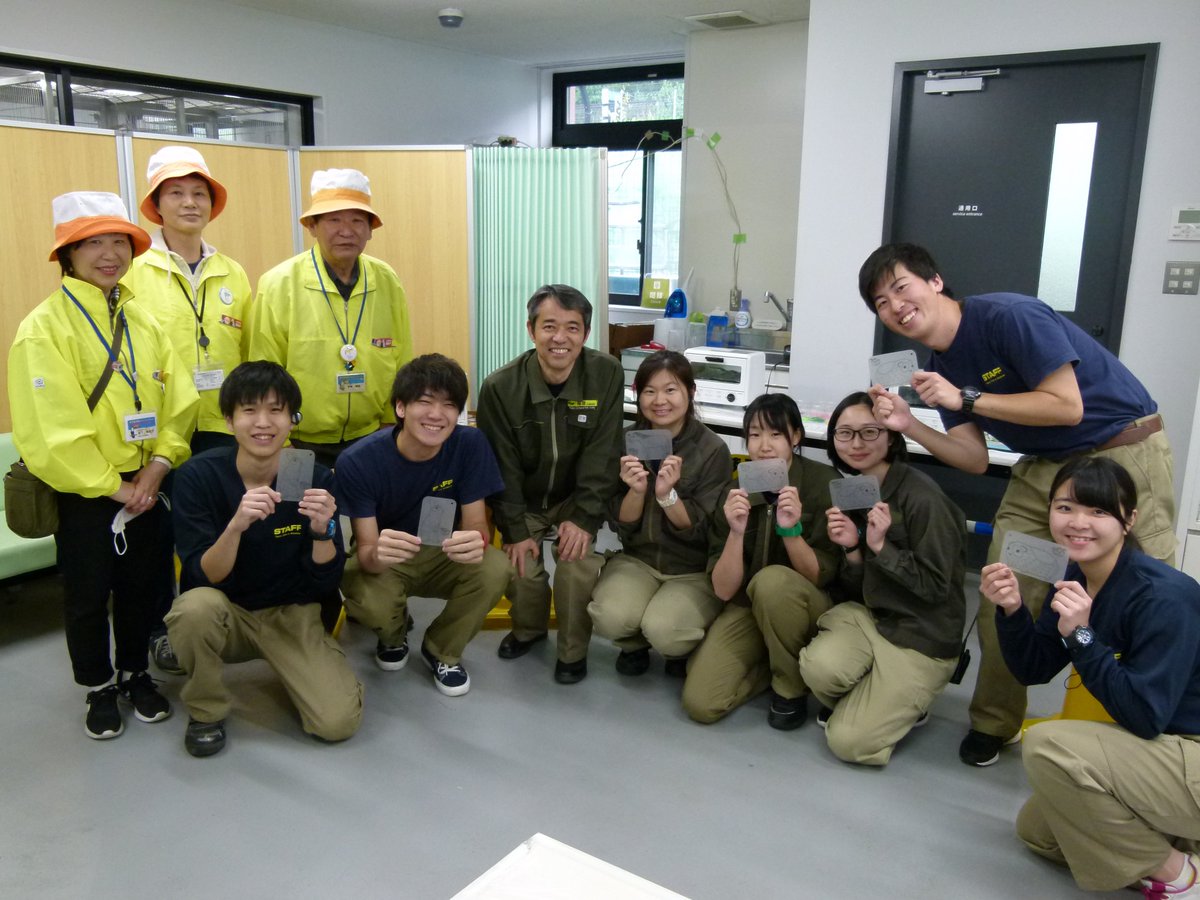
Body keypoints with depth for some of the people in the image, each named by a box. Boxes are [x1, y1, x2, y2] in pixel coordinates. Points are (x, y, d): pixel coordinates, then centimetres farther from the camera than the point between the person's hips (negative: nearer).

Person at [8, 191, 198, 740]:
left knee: (141, 586, 15)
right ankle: (99, 688, 30)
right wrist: (110, 487, -16)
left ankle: (135, 673, 36)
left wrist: (156, 468, -10)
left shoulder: (142, 321, 6)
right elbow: (52, 426, -18)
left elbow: (177, 400, 1)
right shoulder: (44, 327, -12)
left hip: (143, 485, 5)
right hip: (82, 490, -4)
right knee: (86, 596, 10)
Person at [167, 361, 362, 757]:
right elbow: (204, 578, -19)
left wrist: (322, 530, -31)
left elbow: (325, 582, -11)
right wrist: (236, 525, -38)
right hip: (227, 612, 0)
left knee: (338, 722, -18)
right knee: (196, 606, -35)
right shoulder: (199, 475, -14)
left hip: (291, 614, 1)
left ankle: (289, 669, 15)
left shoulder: (315, 477, -12)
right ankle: (206, 711, -6)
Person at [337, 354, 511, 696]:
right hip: (383, 561, -1)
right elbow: (365, 550, -24)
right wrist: (377, 554, -51)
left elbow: (476, 523, -18)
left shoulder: (470, 444, -20)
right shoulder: (358, 461, -25)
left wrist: (476, 540, -45)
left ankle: (442, 650, 2)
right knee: (370, 603, -34)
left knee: (495, 570, -29)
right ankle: (395, 633, 9)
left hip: (443, 555, 2)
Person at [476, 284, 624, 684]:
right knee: (522, 570, -14)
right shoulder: (500, 387, -20)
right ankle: (528, 628, 22)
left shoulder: (607, 375, -18)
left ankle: (573, 650, 7)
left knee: (579, 565, -20)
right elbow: (502, 467, -13)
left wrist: (584, 519, -21)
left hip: (576, 497, 0)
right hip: (522, 501, 0)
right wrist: (515, 530, -15)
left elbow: (601, 457, -16)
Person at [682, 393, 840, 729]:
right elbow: (724, 589, -13)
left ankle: (792, 687, -11)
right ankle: (773, 663, 10)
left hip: (810, 607, -2)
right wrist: (736, 532, -29)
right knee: (700, 703, -18)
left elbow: (821, 577, -16)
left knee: (773, 580, -36)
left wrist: (790, 529, -32)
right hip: (747, 607, 2)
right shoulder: (735, 492, -9)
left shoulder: (822, 483, -16)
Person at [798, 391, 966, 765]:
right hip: (866, 614, 5)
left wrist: (880, 546, -24)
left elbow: (936, 587, -15)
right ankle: (861, 700, 7)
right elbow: (855, 589, 5)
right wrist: (851, 549, -15)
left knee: (849, 742, -13)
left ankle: (905, 703, 17)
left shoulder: (921, 496, -19)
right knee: (819, 667, -27)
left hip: (922, 637, -5)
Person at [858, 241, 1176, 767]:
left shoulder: (1009, 317, -21)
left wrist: (966, 398, -25)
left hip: (1124, 452, -6)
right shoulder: (940, 367, 2)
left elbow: (1066, 405, -23)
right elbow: (975, 459, -1)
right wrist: (910, 427, -15)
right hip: (1045, 467, 7)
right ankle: (993, 722, 16)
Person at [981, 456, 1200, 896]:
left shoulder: (1164, 597, -28)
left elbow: (1144, 717, -28)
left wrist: (1080, 635, -33)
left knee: (1047, 744, -26)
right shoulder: (1074, 578, -4)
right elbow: (1034, 670, 0)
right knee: (1036, 830, 13)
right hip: (1158, 747, 8)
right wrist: (1011, 610, -18)